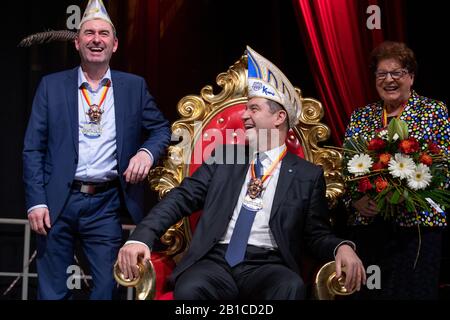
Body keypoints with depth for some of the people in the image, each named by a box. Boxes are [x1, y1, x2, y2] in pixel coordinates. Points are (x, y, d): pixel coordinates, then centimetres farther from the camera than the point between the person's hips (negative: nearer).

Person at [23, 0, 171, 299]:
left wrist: (147, 152, -10)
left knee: (106, 287, 5)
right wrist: (36, 202, -6)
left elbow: (162, 128, 13)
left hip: (106, 204, 1)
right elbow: (33, 149, 2)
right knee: (52, 291, 6)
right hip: (58, 201, 0)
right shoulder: (51, 85, 4)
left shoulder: (134, 86, 6)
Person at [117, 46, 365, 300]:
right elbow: (181, 198, 7)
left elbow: (318, 233, 11)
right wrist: (141, 238, -9)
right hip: (216, 260, 1)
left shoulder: (308, 175, 11)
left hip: (267, 267, -1)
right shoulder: (224, 158, 15)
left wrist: (342, 247, -14)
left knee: (292, 288, -36)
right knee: (188, 289, -33)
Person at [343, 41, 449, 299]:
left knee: (414, 291, -5)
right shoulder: (360, 117, 12)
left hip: (419, 224, -3)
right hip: (368, 226, 3)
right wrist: (356, 200, -10)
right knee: (371, 292, 7)